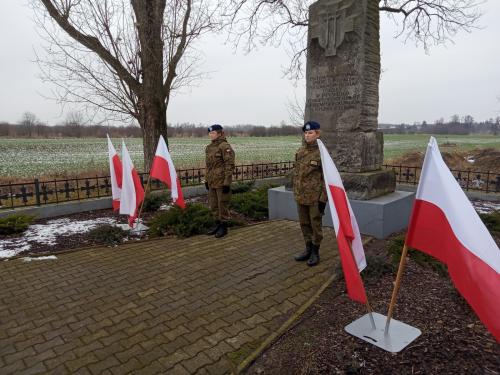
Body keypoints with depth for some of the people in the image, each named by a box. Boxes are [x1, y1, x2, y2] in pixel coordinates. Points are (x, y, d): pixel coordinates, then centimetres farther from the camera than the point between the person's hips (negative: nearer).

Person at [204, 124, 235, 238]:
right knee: (213, 205, 15)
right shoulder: (209, 147, 12)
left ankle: (224, 227, 14)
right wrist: (206, 180, 17)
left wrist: (227, 183, -19)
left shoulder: (225, 146, -12)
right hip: (212, 182, 8)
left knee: (222, 204, 1)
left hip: (222, 181, -8)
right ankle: (218, 225, 28)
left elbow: (230, 165, -16)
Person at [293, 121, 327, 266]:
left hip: (315, 197, -6)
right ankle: (308, 250, 31)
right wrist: (295, 192, 13)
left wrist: (323, 199, -14)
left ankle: (315, 253, 21)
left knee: (315, 224, 6)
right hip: (301, 196, 6)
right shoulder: (300, 151, 8)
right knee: (304, 224, 15)